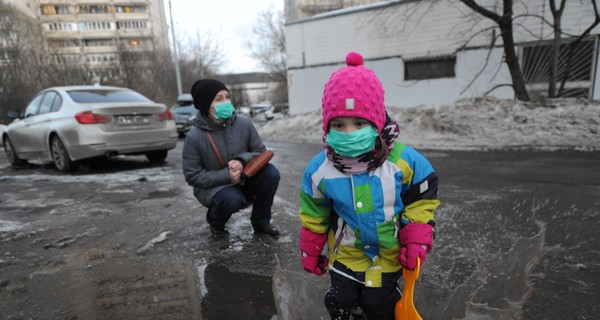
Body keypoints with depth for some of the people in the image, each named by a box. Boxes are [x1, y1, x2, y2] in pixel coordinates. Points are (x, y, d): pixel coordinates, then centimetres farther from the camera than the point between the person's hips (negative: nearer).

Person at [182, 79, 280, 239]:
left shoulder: (244, 124, -12)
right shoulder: (194, 137, -19)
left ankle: (261, 222, 2)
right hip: (212, 186, -3)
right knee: (231, 198, -35)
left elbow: (261, 152, -3)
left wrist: (242, 161, -24)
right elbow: (193, 176, -15)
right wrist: (226, 175, -26)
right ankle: (215, 221, 5)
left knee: (271, 173, -21)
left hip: (243, 179, 4)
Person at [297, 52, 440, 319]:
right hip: (347, 251, 1)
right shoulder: (320, 169, -19)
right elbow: (313, 216, -3)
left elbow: (421, 203, -7)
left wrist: (417, 242, -14)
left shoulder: (404, 161, -23)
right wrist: (310, 251, 5)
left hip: (389, 251, -1)